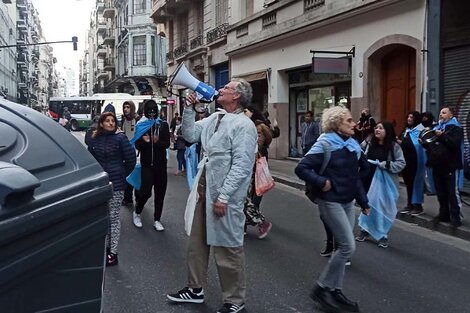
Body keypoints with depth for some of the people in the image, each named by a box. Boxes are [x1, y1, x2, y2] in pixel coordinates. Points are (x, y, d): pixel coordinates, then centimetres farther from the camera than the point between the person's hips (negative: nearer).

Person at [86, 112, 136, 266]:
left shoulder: (120, 138, -7)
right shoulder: (93, 139, 3)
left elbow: (131, 159, -5)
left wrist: (122, 175, 3)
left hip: (116, 184, -4)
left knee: (114, 217, 1)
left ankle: (113, 252, 7)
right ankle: (105, 246, 28)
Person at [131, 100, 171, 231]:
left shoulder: (163, 125, 6)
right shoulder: (141, 126, 4)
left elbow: (167, 143, -3)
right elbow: (137, 145, -1)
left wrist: (157, 142, -22)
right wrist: (144, 141, -22)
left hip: (161, 163, 2)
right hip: (146, 163, -2)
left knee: (160, 192, 4)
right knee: (146, 190, -8)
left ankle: (157, 220, 16)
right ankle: (137, 213, 19)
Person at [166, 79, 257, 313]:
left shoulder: (244, 125, -14)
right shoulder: (214, 118, 11)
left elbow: (241, 166, -20)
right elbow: (190, 135, 13)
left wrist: (223, 196, -23)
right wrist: (189, 109, 2)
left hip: (225, 194, -8)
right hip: (205, 188, 9)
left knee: (227, 247, 3)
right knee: (198, 241, 18)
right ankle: (195, 289, 35)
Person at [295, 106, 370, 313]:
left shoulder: (353, 144, 6)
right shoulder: (325, 144, -15)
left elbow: (363, 167, 17)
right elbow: (301, 168, -19)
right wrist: (322, 183, -21)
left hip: (348, 201, 8)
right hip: (331, 201, -8)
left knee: (343, 247, 10)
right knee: (348, 247, -9)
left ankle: (335, 291, 22)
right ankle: (321, 288, 4)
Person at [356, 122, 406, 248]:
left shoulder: (394, 146, -6)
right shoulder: (368, 143, 1)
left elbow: (401, 163, -9)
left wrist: (386, 164, -21)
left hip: (385, 182, -3)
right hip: (368, 179, 3)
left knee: (383, 207, 3)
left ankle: (382, 235, 15)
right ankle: (365, 229, 29)